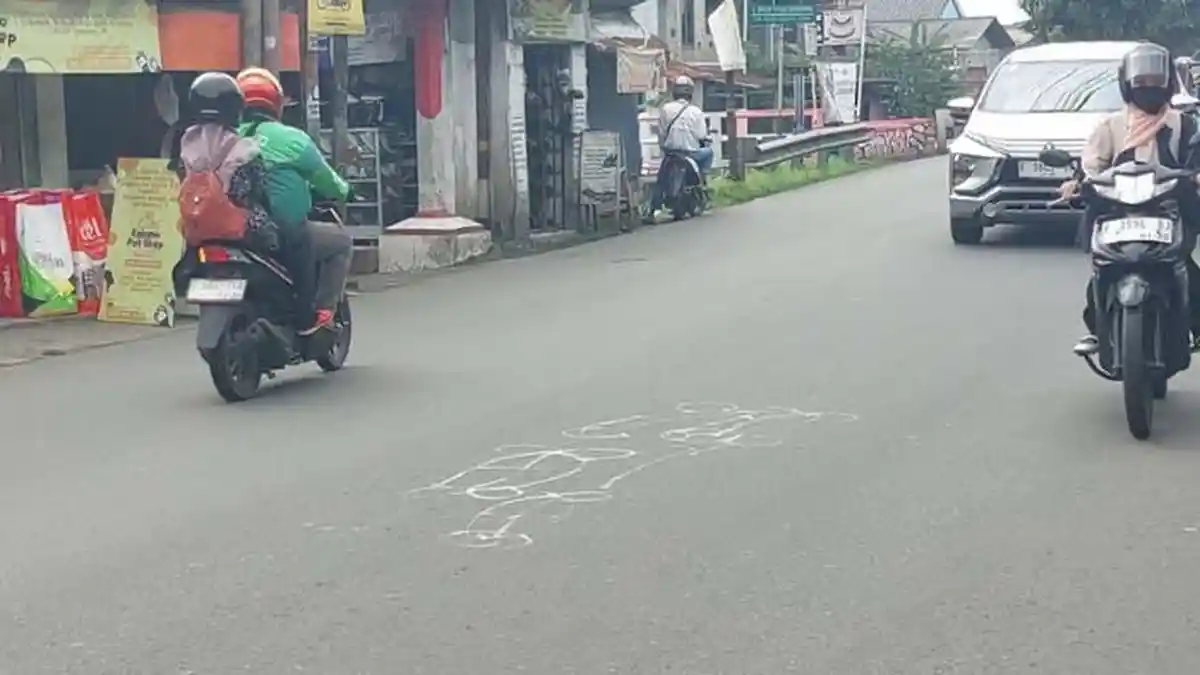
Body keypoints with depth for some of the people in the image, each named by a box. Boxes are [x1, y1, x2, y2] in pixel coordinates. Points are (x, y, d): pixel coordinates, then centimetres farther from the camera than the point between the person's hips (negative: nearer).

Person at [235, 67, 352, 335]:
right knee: (341, 241, 15)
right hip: (287, 236, -6)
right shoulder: (292, 139, -8)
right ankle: (317, 314, 4)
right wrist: (343, 191, 24)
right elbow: (326, 181, 1)